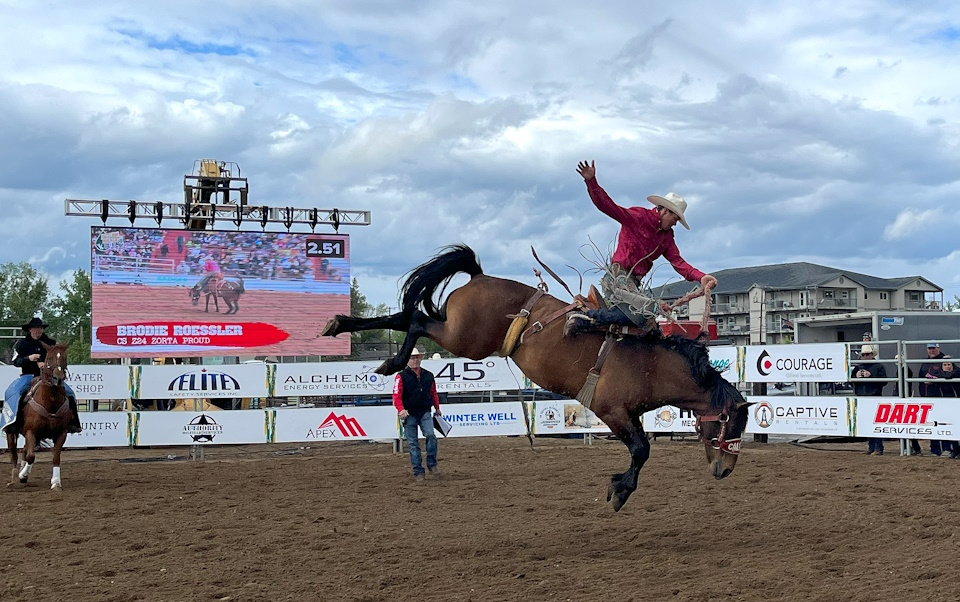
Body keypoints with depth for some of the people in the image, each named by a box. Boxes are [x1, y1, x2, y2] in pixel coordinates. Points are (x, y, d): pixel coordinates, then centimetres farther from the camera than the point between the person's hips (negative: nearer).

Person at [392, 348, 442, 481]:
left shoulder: (428, 375, 8)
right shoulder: (401, 376, -5)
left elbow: (433, 393, 20)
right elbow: (396, 395, -12)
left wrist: (437, 408, 23)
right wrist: (400, 409, -26)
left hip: (425, 412, 2)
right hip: (409, 414, -2)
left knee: (430, 435, -16)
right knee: (412, 442, 2)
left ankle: (432, 464, 1)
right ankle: (418, 471, 7)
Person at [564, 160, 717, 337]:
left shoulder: (667, 237, 18)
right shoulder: (638, 216, -4)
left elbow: (679, 263, 8)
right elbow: (606, 206, -13)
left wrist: (701, 277, -9)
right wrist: (591, 181, -28)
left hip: (633, 283, 9)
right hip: (618, 276, -9)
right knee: (645, 319, -21)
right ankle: (583, 318, -21)